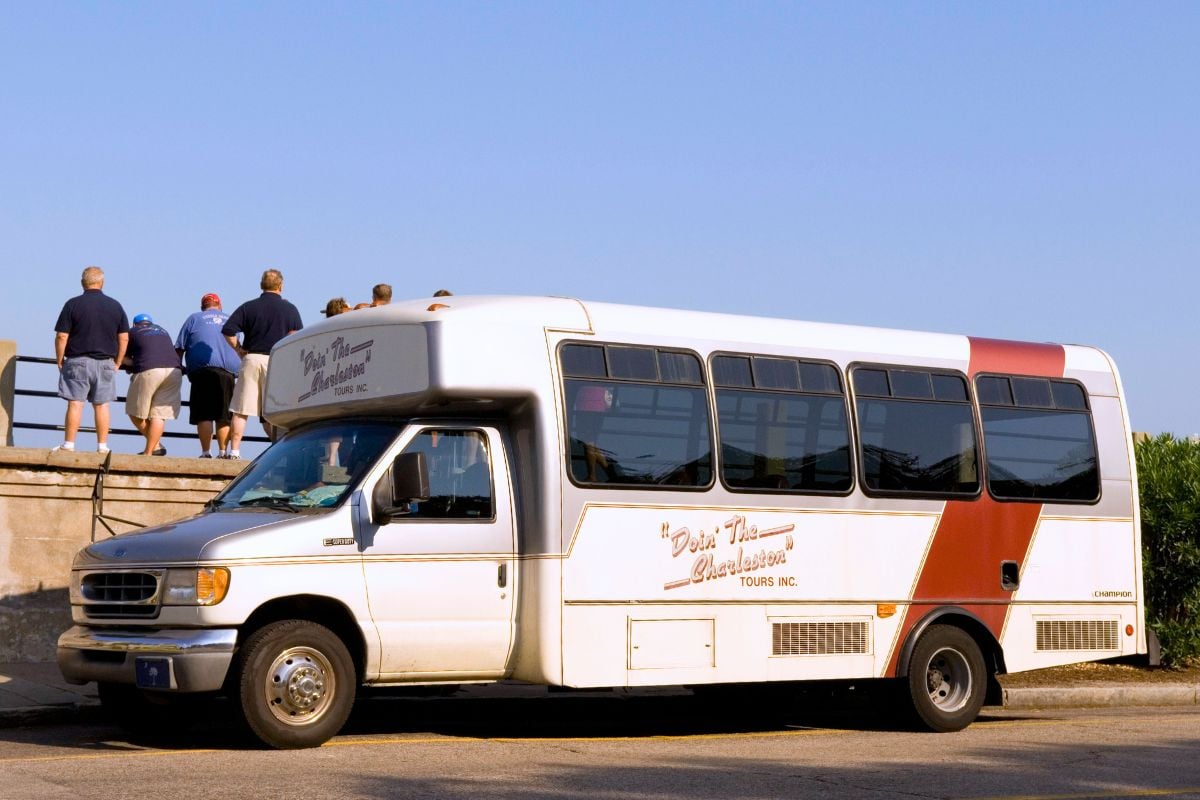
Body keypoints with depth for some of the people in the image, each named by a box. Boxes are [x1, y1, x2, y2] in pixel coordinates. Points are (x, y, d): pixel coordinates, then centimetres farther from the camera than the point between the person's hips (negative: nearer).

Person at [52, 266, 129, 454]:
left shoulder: (73, 304, -4)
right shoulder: (115, 306, 5)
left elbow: (61, 336, -7)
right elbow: (124, 338, 4)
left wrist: (60, 361, 3)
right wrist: (117, 363, 12)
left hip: (78, 361, -2)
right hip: (105, 363, 2)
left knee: (75, 404, -2)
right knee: (102, 405, 6)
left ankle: (69, 445, -1)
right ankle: (102, 447, 6)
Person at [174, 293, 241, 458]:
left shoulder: (194, 318, 14)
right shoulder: (230, 320, 23)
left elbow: (179, 348, 11)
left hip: (203, 369, -3)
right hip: (229, 371, 3)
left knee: (203, 414, -4)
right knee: (224, 415, 5)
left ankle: (206, 452, -11)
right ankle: (223, 452, 0)